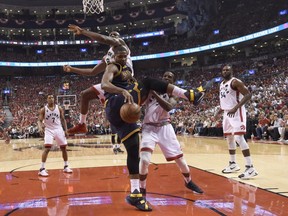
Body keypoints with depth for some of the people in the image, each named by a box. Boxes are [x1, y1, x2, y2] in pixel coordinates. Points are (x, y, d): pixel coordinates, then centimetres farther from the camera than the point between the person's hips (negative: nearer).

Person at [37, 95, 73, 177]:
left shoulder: (59, 108, 3)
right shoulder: (43, 109, -5)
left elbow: (63, 120, 9)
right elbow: (40, 120, -7)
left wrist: (66, 130, 2)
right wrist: (40, 128, -27)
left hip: (59, 129, 4)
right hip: (49, 130, -3)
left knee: (63, 148, 6)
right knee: (47, 148, -19)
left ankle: (66, 167, 22)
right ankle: (42, 169, -15)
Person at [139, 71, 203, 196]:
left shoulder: (172, 94, 0)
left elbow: (169, 107, -23)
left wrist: (155, 94, -32)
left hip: (165, 128, 2)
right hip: (149, 128, -2)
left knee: (179, 157, 7)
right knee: (144, 159, -19)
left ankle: (188, 182, 33)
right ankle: (142, 189, 0)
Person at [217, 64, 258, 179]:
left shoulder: (236, 82, -12)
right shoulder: (222, 84, 15)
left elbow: (248, 94, -21)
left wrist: (235, 108, -30)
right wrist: (221, 109, 16)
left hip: (237, 113, -9)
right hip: (227, 113, 9)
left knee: (239, 138, -19)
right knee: (230, 138, 15)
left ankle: (250, 168, -19)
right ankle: (233, 164, 28)